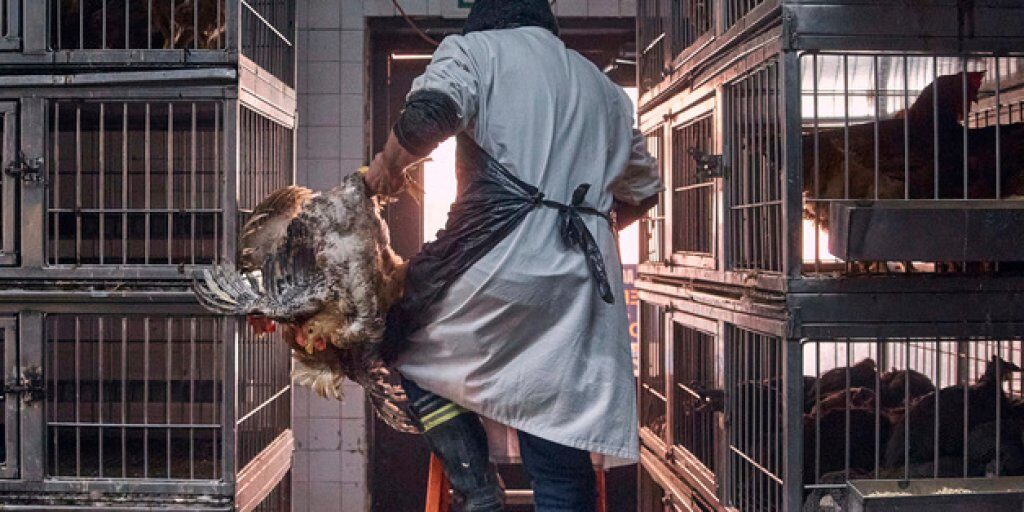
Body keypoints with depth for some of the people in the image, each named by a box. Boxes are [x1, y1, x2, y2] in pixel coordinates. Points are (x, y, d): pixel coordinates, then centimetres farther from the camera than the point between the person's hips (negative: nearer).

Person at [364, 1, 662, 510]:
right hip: (581, 285, 5)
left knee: (416, 350, 23)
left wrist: (389, 163, 7)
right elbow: (643, 188, 32)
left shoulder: (474, 49, 8)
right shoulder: (604, 88, 26)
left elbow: (427, 115, -12)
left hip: (495, 260, -5)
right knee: (562, 467, 8)